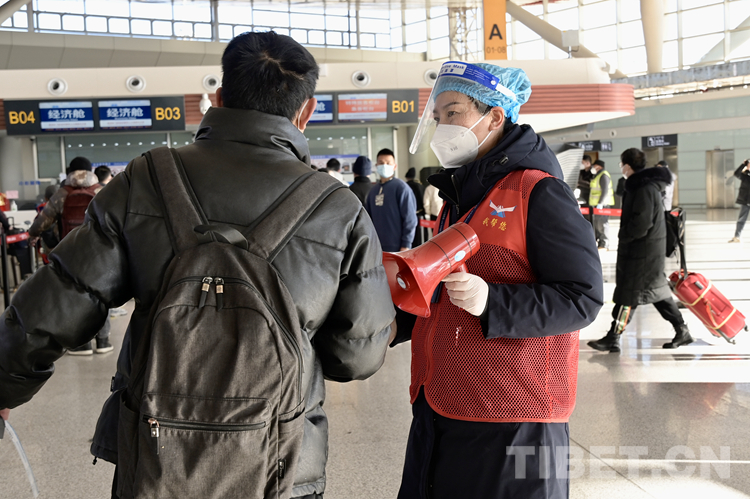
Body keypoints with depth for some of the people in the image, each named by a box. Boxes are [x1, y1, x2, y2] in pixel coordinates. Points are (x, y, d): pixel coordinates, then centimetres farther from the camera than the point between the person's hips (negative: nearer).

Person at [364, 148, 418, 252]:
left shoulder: (401, 188, -5)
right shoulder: (373, 191, 14)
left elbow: (410, 219, -9)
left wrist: (405, 245, -11)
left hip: (397, 248, -6)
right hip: (377, 247, 6)